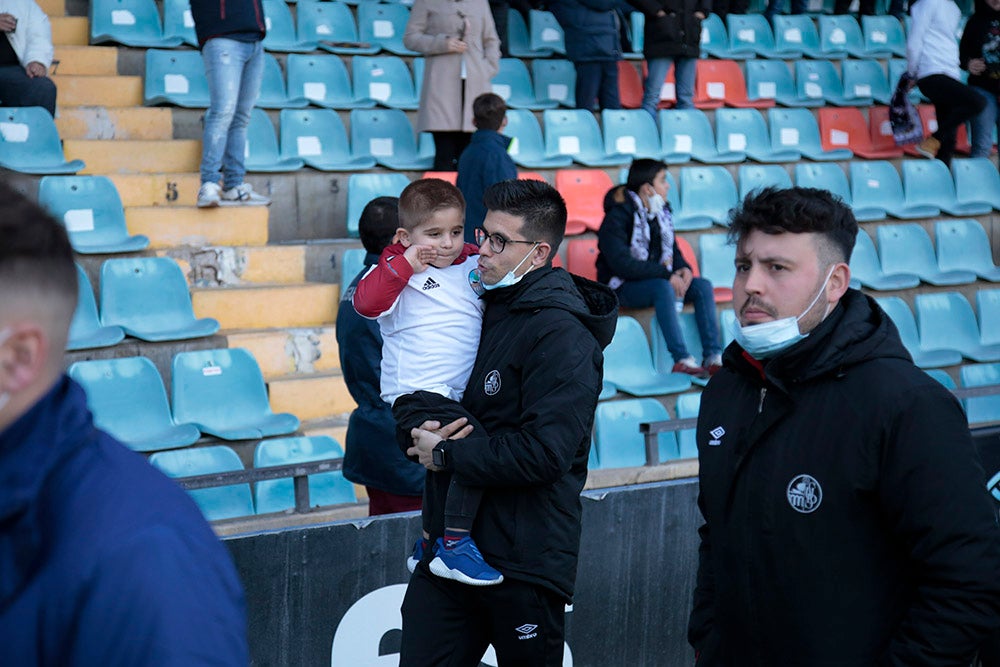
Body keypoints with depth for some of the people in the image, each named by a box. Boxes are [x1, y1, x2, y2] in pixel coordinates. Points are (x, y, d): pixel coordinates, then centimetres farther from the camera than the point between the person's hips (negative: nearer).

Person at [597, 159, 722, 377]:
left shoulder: (661, 212, 8)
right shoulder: (617, 217, -16)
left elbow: (672, 249, 17)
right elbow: (622, 264, -26)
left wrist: (684, 268, -7)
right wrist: (667, 275, -28)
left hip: (657, 280, 8)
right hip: (623, 287, -7)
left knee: (703, 286, -13)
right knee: (663, 288, -36)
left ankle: (713, 357, -19)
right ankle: (682, 360, -38)